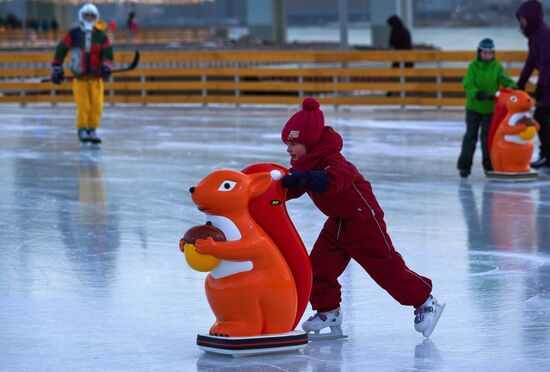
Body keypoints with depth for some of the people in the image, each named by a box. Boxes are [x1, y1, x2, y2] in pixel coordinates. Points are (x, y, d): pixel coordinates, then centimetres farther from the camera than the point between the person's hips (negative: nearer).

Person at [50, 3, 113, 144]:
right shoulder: (74, 34, 1)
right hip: (79, 76, -2)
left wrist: (106, 67, -17)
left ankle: (92, 130, 10)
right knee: (83, 105, -8)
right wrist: (57, 70, -1)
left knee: (97, 105, -3)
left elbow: (107, 53, 0)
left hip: (96, 76, 2)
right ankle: (82, 130, 6)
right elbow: (61, 51, 2)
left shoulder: (101, 36, 6)